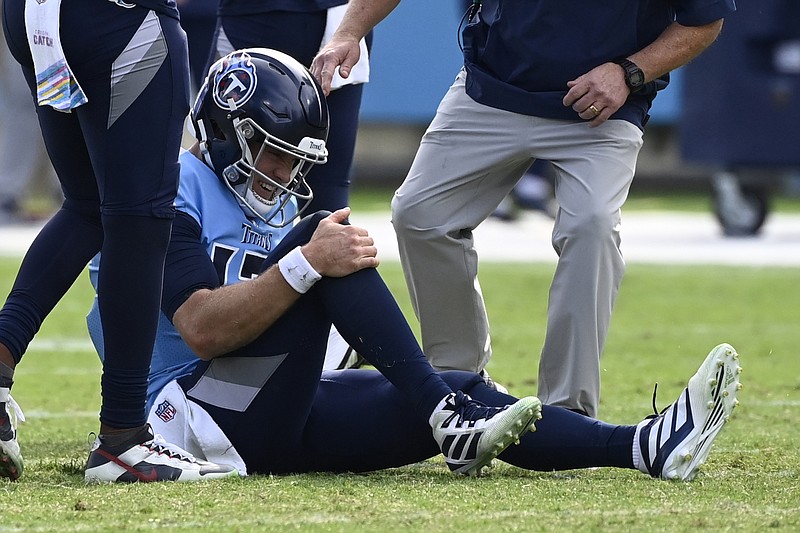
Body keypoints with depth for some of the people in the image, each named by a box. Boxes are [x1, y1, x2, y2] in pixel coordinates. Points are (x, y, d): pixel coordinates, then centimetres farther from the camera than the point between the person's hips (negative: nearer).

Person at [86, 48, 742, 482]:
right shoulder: (174, 194, -8)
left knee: (459, 394, -7)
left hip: (273, 412, 8)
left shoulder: (274, 209, 21)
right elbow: (202, 331, -22)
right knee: (320, 239, -22)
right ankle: (446, 411, -25)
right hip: (196, 414, -8)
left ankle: (643, 447, -15)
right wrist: (307, 263, -30)